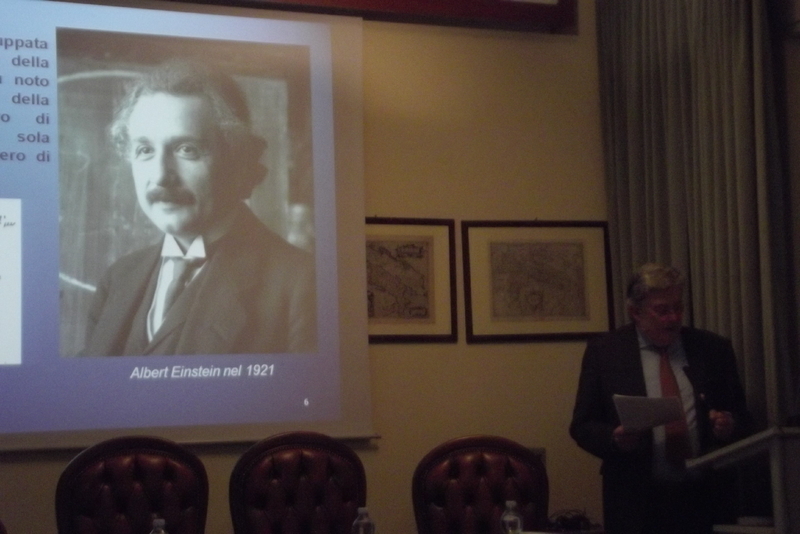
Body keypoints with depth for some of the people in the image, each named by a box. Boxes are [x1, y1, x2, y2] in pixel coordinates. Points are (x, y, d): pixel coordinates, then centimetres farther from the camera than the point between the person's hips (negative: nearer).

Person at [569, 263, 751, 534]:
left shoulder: (713, 349, 6)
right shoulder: (604, 351, 0)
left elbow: (741, 416, 12)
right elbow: (582, 426, 2)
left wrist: (730, 425, -10)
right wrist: (615, 438, -18)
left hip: (703, 498, 2)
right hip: (637, 502, -2)